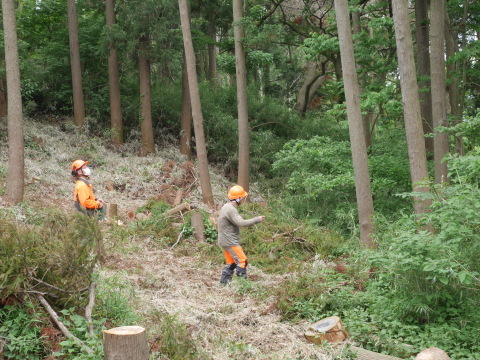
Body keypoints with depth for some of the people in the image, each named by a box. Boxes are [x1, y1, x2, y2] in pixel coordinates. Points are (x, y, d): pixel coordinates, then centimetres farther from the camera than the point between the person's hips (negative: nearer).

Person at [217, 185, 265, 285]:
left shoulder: (226, 207, 12)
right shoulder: (231, 209, -21)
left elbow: (218, 223, 20)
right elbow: (241, 223, -31)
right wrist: (257, 220, -23)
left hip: (225, 241, 10)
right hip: (230, 242, -10)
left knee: (231, 263, 16)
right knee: (242, 261, -7)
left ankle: (224, 282, 19)